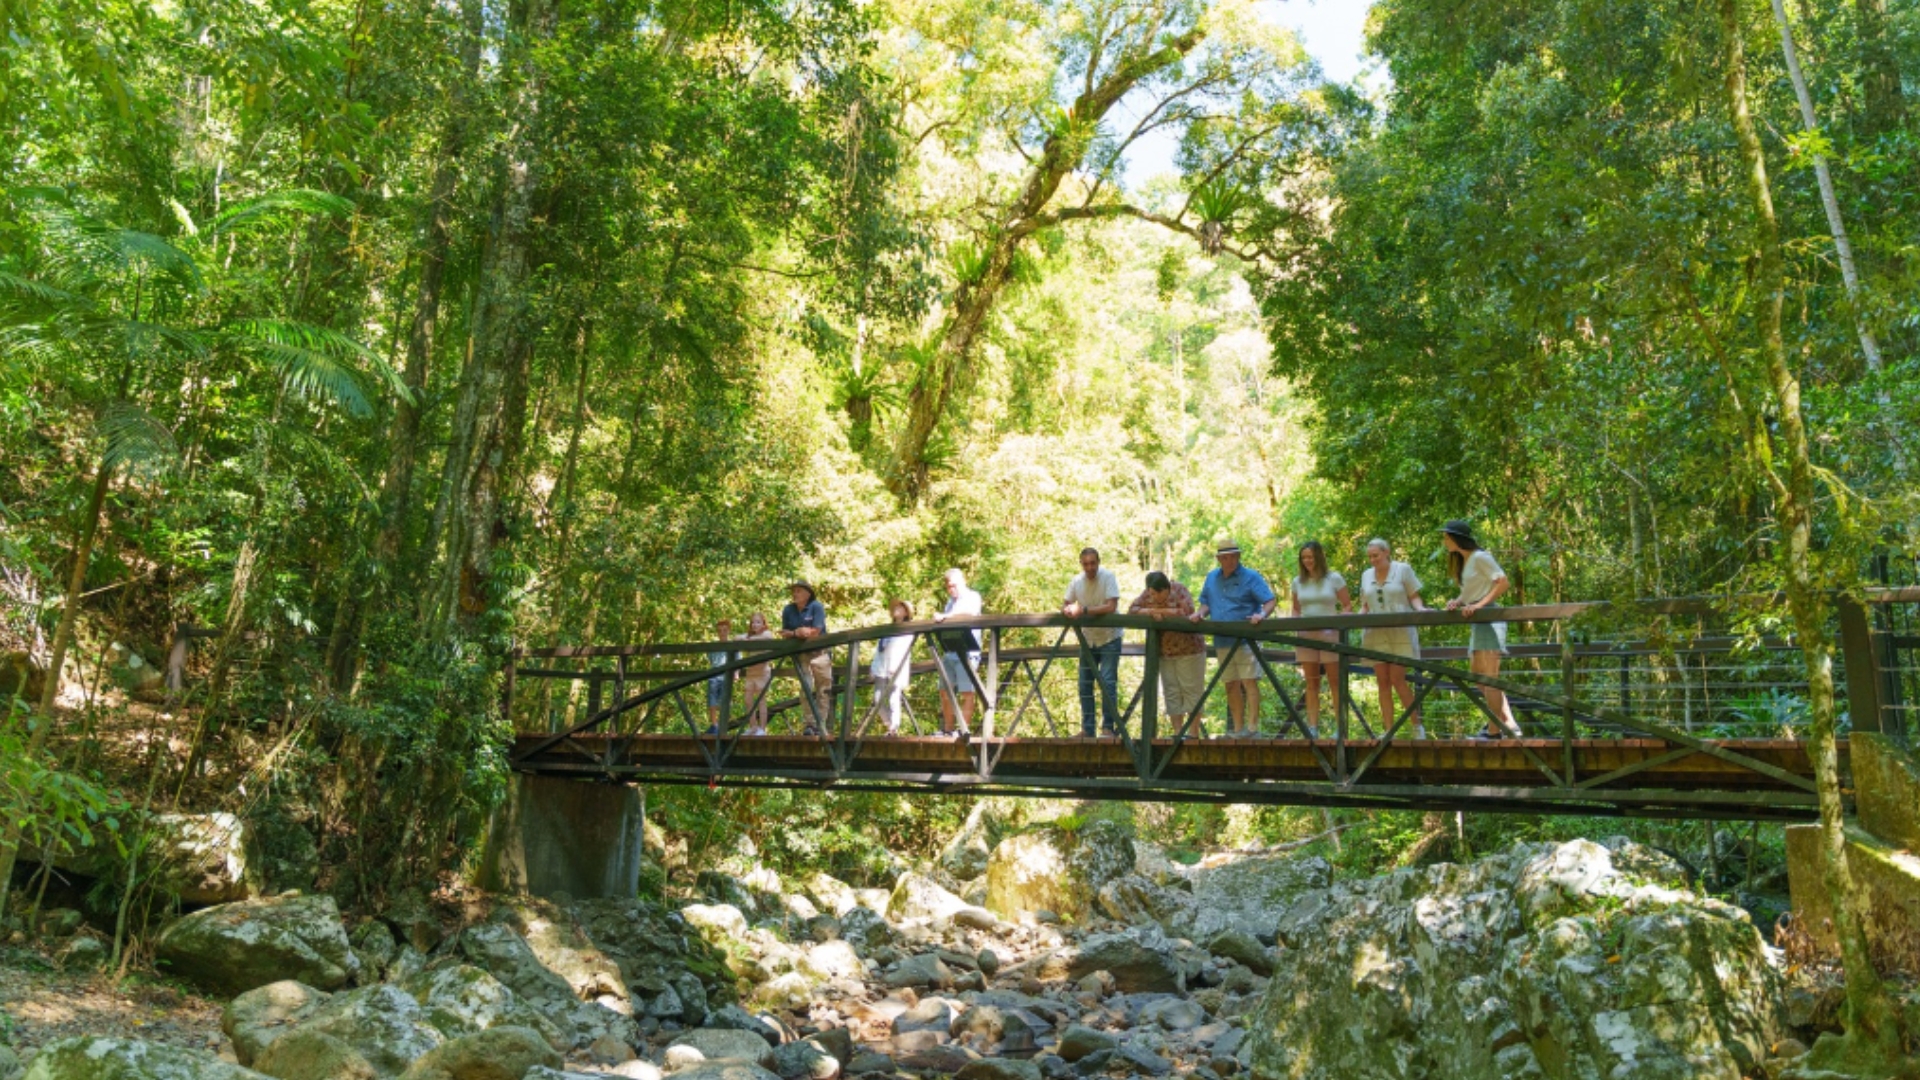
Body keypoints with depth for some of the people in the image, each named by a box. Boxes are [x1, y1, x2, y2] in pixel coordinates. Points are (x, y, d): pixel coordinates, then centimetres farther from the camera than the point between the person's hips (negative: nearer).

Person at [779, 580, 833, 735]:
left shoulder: (817, 607, -6)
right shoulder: (788, 610, 7)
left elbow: (815, 632, -13)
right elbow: (785, 633, 7)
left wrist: (794, 633, -10)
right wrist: (798, 633, -11)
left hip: (819, 652, -3)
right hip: (801, 654, 3)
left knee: (823, 690, -2)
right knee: (805, 689, -6)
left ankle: (821, 725, 3)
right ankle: (809, 724, -3)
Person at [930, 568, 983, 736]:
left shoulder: (972, 597, 1)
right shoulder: (950, 601, 24)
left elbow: (969, 614, -19)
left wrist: (945, 616, -25)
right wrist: (939, 618, 5)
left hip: (966, 652, -7)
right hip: (949, 652, 7)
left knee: (966, 693, -7)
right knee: (945, 693, 5)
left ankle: (964, 730, -7)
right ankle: (947, 730, 10)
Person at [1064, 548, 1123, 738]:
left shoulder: (1108, 577, -15)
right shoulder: (1076, 581, -2)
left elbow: (1111, 607, -25)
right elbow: (1066, 606, 4)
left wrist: (1084, 611, -30)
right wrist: (1067, 610, -21)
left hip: (1109, 638, -5)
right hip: (1087, 638, 5)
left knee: (1108, 682, -12)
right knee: (1085, 685, 6)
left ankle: (1108, 726, -2)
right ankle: (1087, 729, 14)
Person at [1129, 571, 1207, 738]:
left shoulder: (1179, 590, -11)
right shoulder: (1147, 595, 3)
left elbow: (1187, 611, -24)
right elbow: (1131, 610, -3)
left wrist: (1162, 611, -18)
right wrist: (1150, 611, -19)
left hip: (1189, 650, -5)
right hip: (1165, 653, 5)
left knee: (1191, 691, -3)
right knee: (1171, 693, 5)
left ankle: (1194, 734, 0)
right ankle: (1177, 733, 10)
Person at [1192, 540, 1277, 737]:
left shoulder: (1251, 577, -2)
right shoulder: (1212, 578, 15)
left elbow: (1270, 601, -7)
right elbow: (1206, 603, 21)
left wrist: (1261, 614, -26)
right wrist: (1200, 612, -1)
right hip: (1222, 641, 6)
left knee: (1249, 682, -11)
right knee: (1231, 685, 9)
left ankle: (1252, 727, -11)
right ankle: (1237, 729, 15)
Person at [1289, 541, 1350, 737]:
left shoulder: (1334, 578, 0)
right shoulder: (1298, 581, 11)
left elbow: (1348, 605, 1)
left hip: (1330, 634, -3)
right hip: (1306, 635, 4)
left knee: (1335, 682, -2)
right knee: (1311, 683, 5)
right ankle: (1312, 727, 6)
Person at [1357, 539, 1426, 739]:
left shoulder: (1403, 569, 2)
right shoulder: (1366, 575, 14)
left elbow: (1414, 597, 2)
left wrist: (1420, 609, -18)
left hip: (1400, 633, -4)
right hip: (1375, 634, 4)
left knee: (1397, 679, -9)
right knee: (1383, 682, 2)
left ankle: (1417, 725, 8)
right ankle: (1388, 730, 6)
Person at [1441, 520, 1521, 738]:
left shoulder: (1480, 557, -8)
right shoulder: (1463, 562, 18)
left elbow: (1503, 582, -15)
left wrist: (1480, 604, -21)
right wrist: (1457, 602, -2)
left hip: (1488, 617, -10)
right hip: (1477, 622, 10)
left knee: (1489, 677, -9)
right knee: (1477, 676, 9)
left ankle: (1495, 730, -7)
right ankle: (1509, 723, 11)